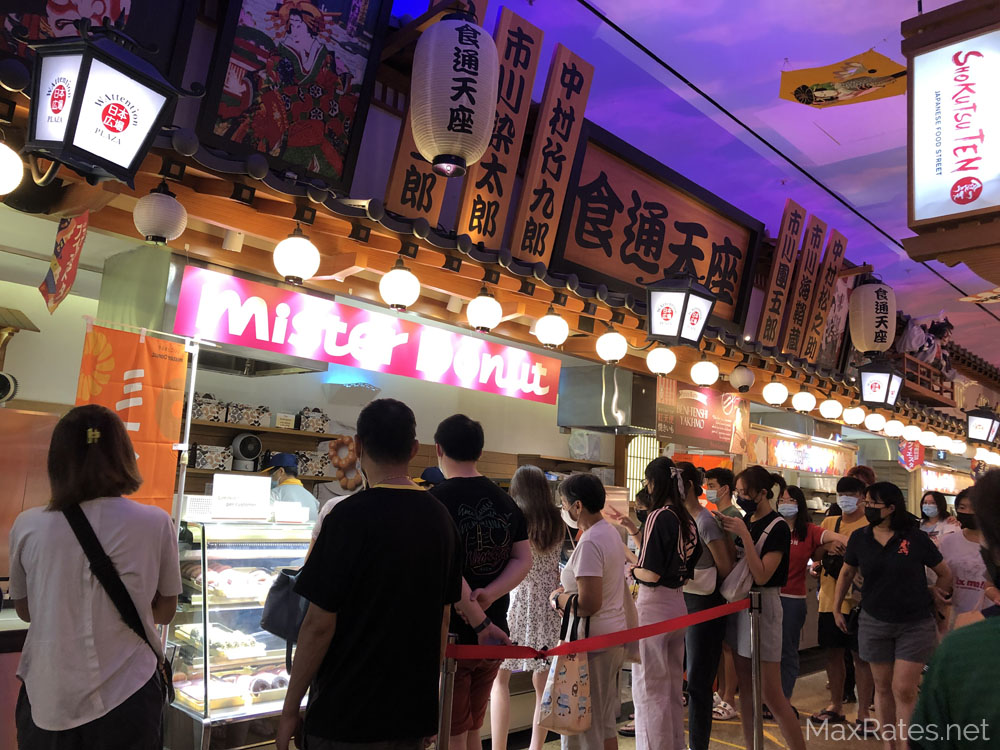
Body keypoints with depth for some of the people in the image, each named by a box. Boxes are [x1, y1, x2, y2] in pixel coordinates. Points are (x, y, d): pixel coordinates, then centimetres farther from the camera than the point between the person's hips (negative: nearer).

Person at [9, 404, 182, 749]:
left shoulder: (28, 526, -9)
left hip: (47, 702, 1)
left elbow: (25, 611, 7)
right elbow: (165, 612, 0)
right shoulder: (156, 524, -12)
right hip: (127, 698, -1)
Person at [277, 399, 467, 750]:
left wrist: (290, 711, -4)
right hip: (414, 714, 5)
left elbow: (319, 625, -16)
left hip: (345, 715, -5)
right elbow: (443, 617, 7)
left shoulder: (350, 516, -17)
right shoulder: (440, 517, -1)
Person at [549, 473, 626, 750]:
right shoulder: (611, 532, 8)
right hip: (615, 637, 10)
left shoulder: (589, 543, -21)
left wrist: (558, 599, -10)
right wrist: (569, 590, 10)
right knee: (605, 723, 20)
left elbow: (589, 604, -27)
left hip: (593, 644, -10)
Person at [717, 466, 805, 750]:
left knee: (771, 694, -3)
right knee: (745, 686, 12)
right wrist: (726, 531, -4)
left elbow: (761, 576, -22)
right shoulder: (745, 520, 7)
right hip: (740, 602, 7)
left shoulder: (777, 527, -14)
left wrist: (744, 535, -25)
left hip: (763, 604, -7)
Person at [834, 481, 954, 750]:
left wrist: (937, 594, 8)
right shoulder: (859, 538, -3)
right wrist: (836, 608, 13)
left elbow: (945, 573, 3)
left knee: (904, 690, -3)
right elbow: (846, 573, 10)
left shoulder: (915, 537, -11)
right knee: (883, 687, 12)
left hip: (915, 625, -3)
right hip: (874, 624, 3)